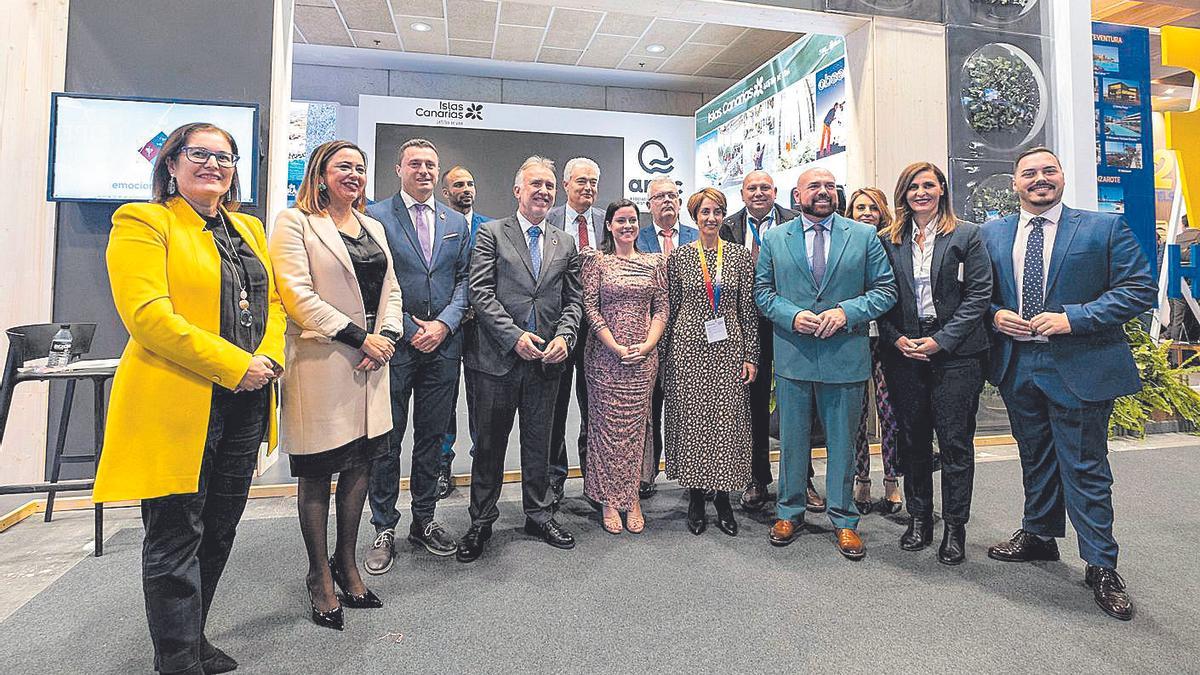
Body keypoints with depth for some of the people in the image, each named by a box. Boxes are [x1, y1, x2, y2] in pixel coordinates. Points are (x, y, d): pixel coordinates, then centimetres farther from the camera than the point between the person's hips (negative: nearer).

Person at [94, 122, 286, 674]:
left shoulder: (249, 228, 18)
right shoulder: (142, 222, -3)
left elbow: (272, 301, 14)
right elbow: (146, 313, -15)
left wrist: (270, 358, -5)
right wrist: (235, 365, -19)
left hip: (245, 403, 7)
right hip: (178, 403, -6)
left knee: (218, 533, 15)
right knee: (176, 539, 3)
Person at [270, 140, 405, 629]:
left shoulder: (374, 227, 17)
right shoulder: (294, 223, -3)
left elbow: (391, 291, 15)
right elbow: (298, 295, -13)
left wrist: (387, 339, -3)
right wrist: (361, 337, -15)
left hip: (370, 367, 6)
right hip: (321, 364, -6)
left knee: (359, 465, 12)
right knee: (316, 474, 5)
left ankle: (347, 565, 28)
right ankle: (320, 577, 20)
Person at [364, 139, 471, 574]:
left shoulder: (456, 222, 13)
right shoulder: (375, 217, 0)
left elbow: (464, 280, 9)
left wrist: (444, 323, -6)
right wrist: (409, 329, -10)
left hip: (443, 344, 4)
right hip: (394, 343, -3)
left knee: (432, 436, 11)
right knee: (386, 439, 4)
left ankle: (424, 521, 25)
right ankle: (384, 529, 17)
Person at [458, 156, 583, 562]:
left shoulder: (565, 244, 13)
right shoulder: (491, 233, 1)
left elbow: (573, 300, 11)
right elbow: (481, 293, -8)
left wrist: (564, 337, -7)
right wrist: (515, 336, -17)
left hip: (547, 360, 3)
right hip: (497, 358, -3)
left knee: (539, 443, 14)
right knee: (489, 444, 8)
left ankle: (538, 515, 30)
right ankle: (481, 522, 23)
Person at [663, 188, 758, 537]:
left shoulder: (740, 255, 5)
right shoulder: (679, 256, 4)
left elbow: (748, 310, 4)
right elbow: (671, 308, 5)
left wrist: (751, 356, 0)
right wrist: (665, 354, 2)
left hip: (728, 348, 1)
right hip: (689, 347, 0)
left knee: (727, 421, 2)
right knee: (691, 420, 3)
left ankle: (723, 498, 18)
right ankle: (696, 498, 17)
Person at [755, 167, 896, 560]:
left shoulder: (864, 236, 4)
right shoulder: (774, 239, 6)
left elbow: (886, 290, 3)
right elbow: (762, 290, 6)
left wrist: (846, 312, -13)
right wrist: (792, 315, -12)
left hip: (845, 355, 0)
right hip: (792, 355, 1)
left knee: (842, 440, 10)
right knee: (792, 439, 11)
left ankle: (843, 520, 25)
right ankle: (789, 512, 28)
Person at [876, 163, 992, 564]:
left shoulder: (967, 235, 2)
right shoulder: (889, 241, 8)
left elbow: (979, 294, -4)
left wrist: (941, 340, -12)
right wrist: (896, 339, -7)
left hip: (955, 353, -2)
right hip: (904, 352, 3)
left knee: (955, 441, 1)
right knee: (912, 439, 10)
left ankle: (954, 527, 15)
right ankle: (918, 518, 23)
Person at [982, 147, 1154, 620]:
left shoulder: (1104, 228, -2)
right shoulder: (991, 235, 7)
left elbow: (1140, 289, -7)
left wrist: (1074, 317, -17)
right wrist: (995, 315, -6)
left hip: (1079, 366, -4)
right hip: (1016, 365, 4)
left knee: (1085, 469, 1)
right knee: (1035, 459, 18)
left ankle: (1101, 567, 16)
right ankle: (1039, 536, 36)